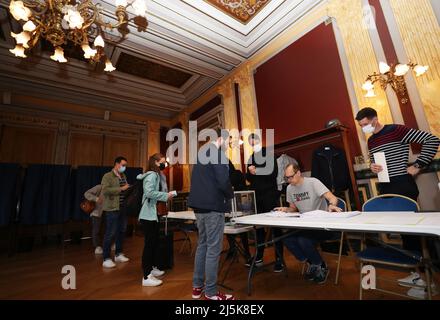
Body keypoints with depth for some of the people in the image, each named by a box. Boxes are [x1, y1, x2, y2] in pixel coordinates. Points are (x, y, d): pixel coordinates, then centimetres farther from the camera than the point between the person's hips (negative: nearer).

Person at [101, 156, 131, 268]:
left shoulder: (123, 176, 14)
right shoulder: (107, 176, -8)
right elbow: (105, 190, -21)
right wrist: (121, 189, -23)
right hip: (112, 209, -7)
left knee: (121, 232, 14)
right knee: (110, 233, -1)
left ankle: (118, 254, 28)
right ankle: (106, 259, 10)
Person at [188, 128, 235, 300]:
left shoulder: (201, 152, 15)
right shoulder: (218, 153, -11)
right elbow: (223, 181, -20)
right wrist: (230, 195, 0)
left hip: (199, 205, 9)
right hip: (213, 206, -9)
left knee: (202, 245, 18)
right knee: (213, 249, 2)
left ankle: (197, 287, 28)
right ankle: (211, 292, 15)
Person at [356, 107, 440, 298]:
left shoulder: (397, 130, -9)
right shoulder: (370, 141, 13)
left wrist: (417, 166, -12)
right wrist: (372, 167, -2)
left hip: (403, 186, -7)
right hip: (385, 188, 7)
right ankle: (417, 272, 27)